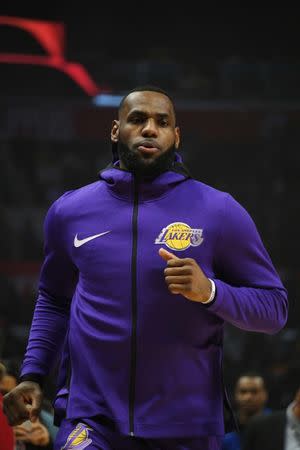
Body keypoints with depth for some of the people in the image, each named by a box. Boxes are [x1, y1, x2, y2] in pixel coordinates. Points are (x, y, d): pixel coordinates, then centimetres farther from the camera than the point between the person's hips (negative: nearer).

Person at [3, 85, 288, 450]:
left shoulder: (219, 211, -1)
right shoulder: (69, 211, 7)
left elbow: (274, 307, 0)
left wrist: (210, 291, -18)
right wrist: (32, 375, 9)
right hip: (90, 419, 0)